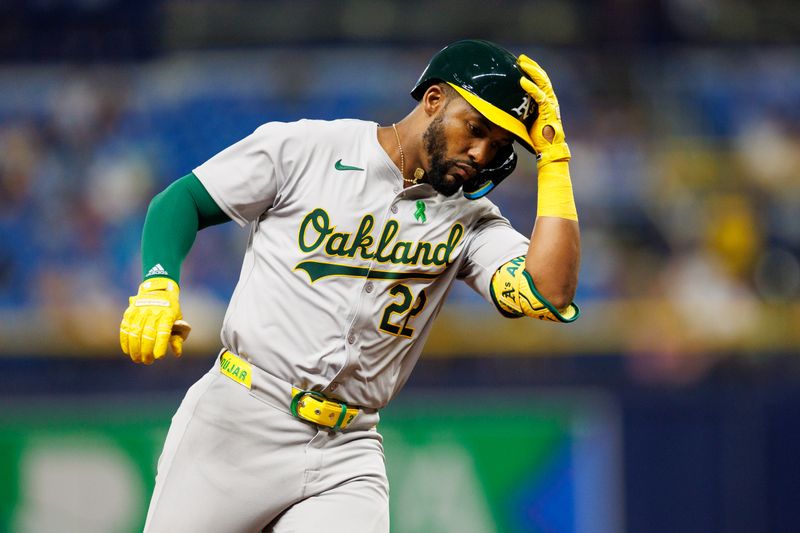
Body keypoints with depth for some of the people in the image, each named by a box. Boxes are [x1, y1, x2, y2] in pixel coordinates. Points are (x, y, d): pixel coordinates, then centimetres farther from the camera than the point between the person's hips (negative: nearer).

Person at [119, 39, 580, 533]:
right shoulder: (302, 148, -1)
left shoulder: (470, 218, 6)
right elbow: (182, 200, 6)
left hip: (347, 454, 2)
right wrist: (159, 287, -13)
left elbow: (550, 294, -10)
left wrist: (553, 158, -7)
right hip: (236, 427, -2)